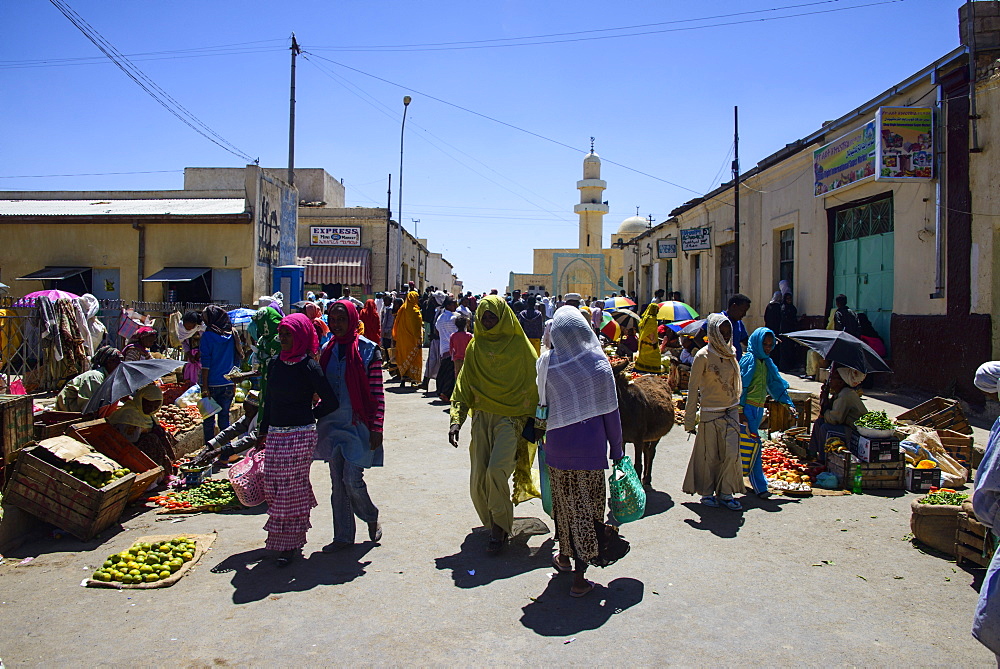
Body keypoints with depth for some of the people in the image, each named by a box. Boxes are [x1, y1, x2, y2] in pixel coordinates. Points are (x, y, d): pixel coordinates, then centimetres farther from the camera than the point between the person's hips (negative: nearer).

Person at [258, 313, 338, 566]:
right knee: (273, 485, 9)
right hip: (275, 434, 6)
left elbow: (330, 401, -9)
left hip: (301, 435, -6)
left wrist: (309, 417, 1)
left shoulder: (309, 367, -10)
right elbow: (269, 400, 15)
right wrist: (263, 431, 16)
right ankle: (282, 535, 31)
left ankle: (290, 544, 12)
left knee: (292, 488, 0)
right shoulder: (275, 363, 7)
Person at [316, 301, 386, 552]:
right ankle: (343, 536, 22)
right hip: (332, 423, 5)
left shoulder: (368, 350, -8)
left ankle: (371, 517, 24)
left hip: (357, 425, -5)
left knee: (352, 480, -6)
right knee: (338, 482, 10)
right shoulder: (328, 349, 8)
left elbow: (377, 394, -9)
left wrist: (376, 428, -13)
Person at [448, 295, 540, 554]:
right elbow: (463, 387, 8)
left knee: (496, 471, -21)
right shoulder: (474, 348, 9)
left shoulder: (520, 346, -1)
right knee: (478, 481, 1)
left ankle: (500, 527, -1)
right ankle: (492, 525, 24)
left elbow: (533, 386, 2)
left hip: (510, 418, -4)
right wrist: (456, 420, -3)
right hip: (482, 417, 4)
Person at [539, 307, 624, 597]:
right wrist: (616, 445, 6)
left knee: (563, 502, 19)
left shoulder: (547, 361, -6)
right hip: (591, 446, -1)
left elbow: (542, 402, 3)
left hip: (558, 445, 1)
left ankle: (564, 555, 38)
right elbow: (610, 409, -3)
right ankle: (579, 578, 8)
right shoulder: (599, 362, -7)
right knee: (587, 506, 6)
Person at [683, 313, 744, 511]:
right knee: (710, 455, 4)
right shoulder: (703, 356, -11)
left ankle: (725, 493, 13)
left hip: (731, 411, 5)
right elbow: (693, 388, -8)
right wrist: (690, 420, -8)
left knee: (732, 453, -1)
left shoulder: (731, 353, 5)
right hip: (710, 412, -4)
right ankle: (707, 492, 23)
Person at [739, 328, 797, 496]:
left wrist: (788, 403, 8)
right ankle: (760, 486, -7)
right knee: (754, 444, -9)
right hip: (748, 407, -8)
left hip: (758, 408, 8)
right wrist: (741, 410, -19)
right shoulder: (749, 360, -12)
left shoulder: (767, 362, 13)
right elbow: (741, 386, -15)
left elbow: (776, 384, 16)